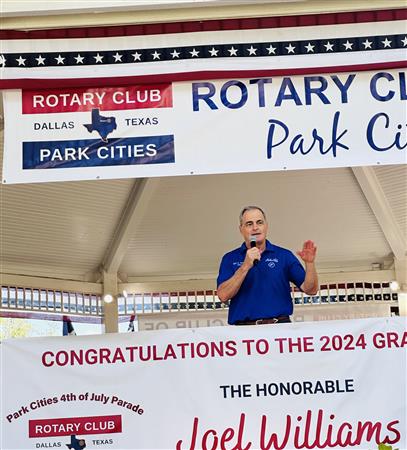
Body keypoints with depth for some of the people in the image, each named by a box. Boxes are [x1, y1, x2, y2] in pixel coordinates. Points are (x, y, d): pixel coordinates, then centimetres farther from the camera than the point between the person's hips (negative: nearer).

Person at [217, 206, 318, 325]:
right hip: (244, 328, -1)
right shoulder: (230, 259, 10)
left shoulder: (284, 255, 12)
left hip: (280, 326, 1)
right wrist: (246, 266, -10)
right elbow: (223, 296, -3)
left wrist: (309, 263, -8)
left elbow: (310, 290, 8)